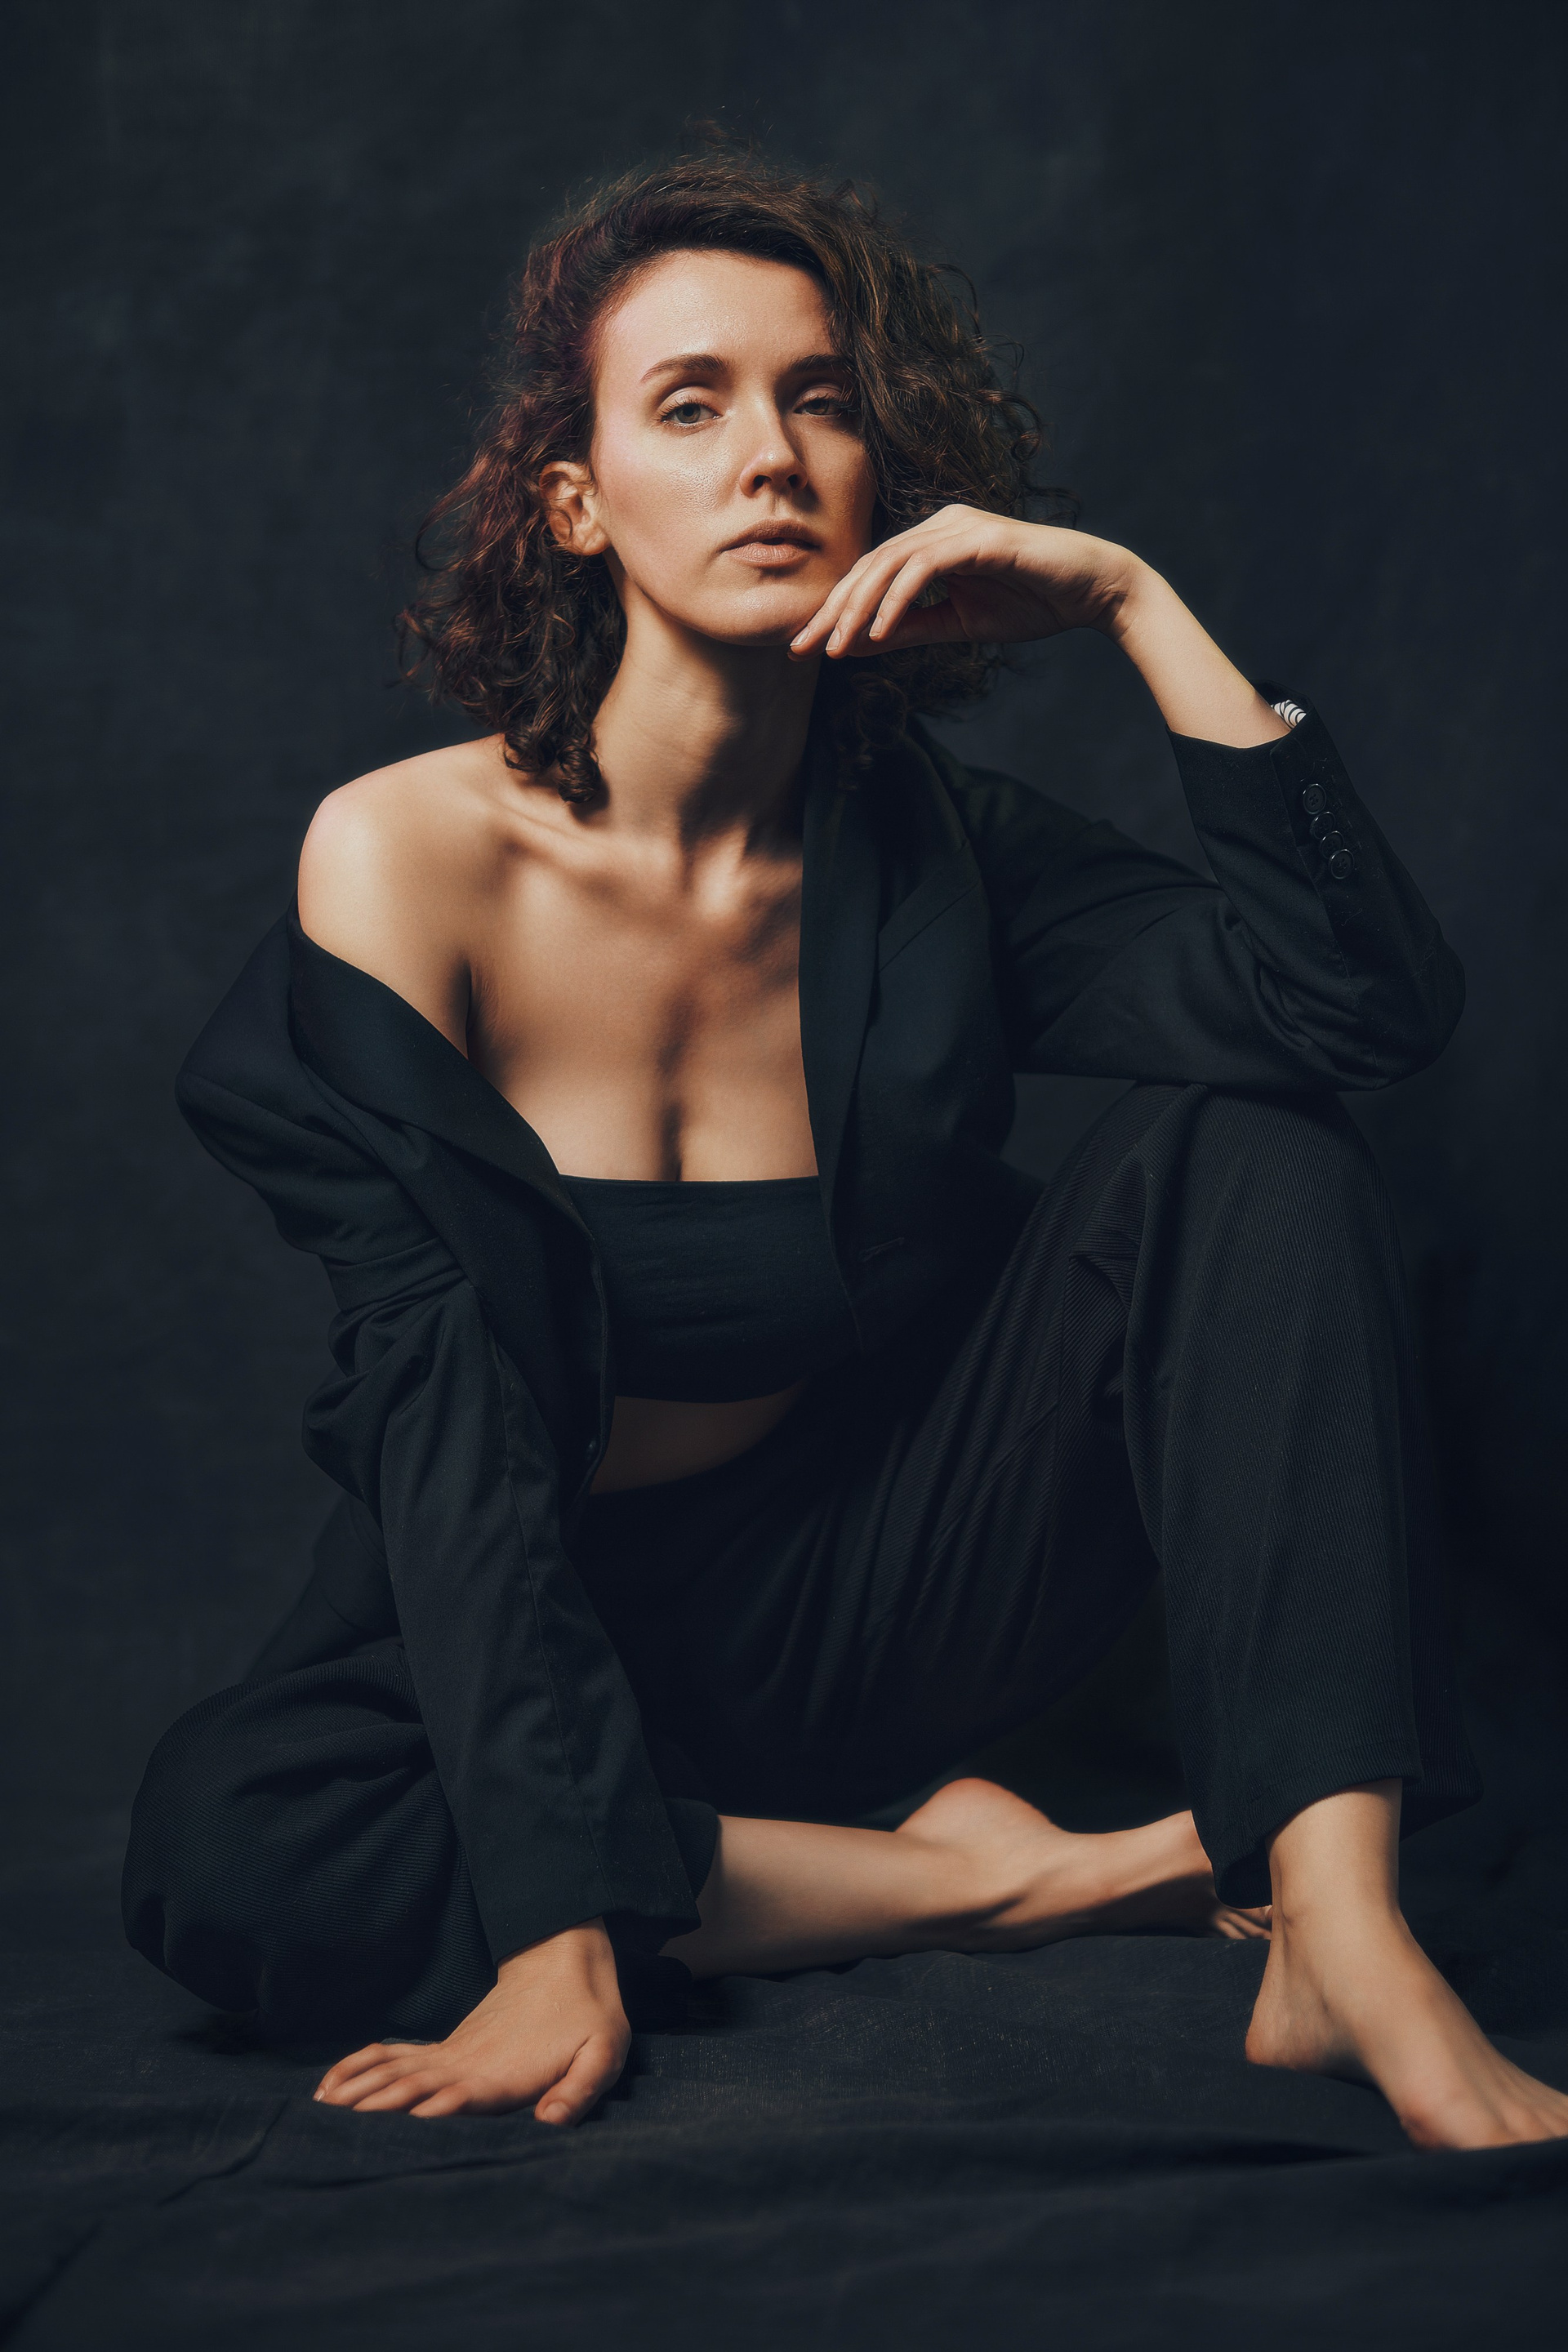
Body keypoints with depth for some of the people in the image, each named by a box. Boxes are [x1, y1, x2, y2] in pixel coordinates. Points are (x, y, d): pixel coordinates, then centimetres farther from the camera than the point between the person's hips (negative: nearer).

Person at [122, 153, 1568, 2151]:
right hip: (539, 1627, -2)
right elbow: (455, 1425, -23)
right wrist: (559, 1929, -30)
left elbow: (1377, 999, -23)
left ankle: (1342, 1931, -31)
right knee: (220, 1851, -35)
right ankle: (1007, 1875, -20)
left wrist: (1134, 602, -24)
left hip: (876, 1588, 2)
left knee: (1246, 1146, -19)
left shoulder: (929, 845, -7)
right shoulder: (407, 856, -16)